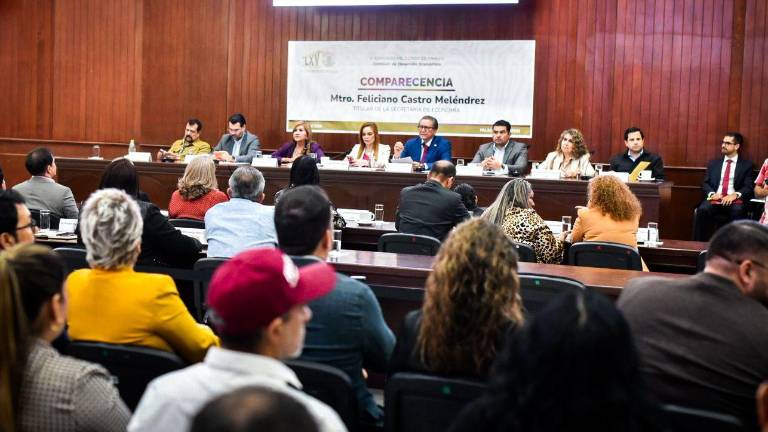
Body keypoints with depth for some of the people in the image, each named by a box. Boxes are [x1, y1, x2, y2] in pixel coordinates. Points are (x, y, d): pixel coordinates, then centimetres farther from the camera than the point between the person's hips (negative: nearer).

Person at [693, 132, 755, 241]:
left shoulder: (747, 165, 11)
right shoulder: (713, 163, 20)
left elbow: (749, 187, 1)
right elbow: (705, 183, 13)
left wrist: (735, 195, -18)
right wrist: (712, 193, -9)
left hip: (735, 200, -2)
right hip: (715, 199, 2)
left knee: (738, 211, -37)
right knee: (702, 210, -31)